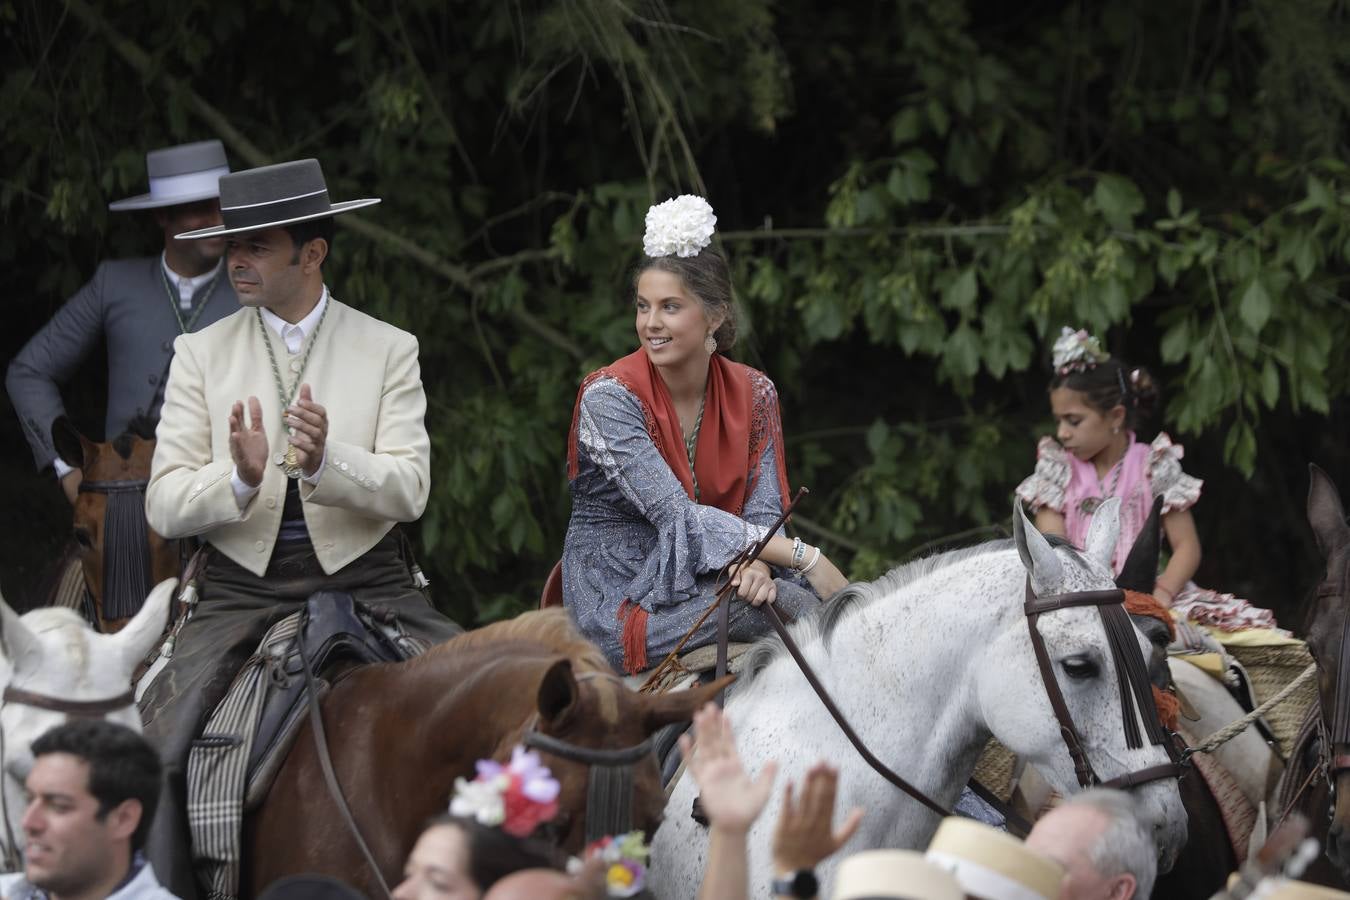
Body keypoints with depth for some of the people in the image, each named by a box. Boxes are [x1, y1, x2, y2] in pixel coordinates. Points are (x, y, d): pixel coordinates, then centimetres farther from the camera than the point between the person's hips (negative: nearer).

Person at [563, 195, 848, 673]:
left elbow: (763, 510, 1)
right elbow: (679, 517, -19)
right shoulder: (607, 397, -12)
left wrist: (759, 562, -25)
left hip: (702, 579, 5)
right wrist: (804, 557, -24)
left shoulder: (753, 394, 4)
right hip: (618, 608, -5)